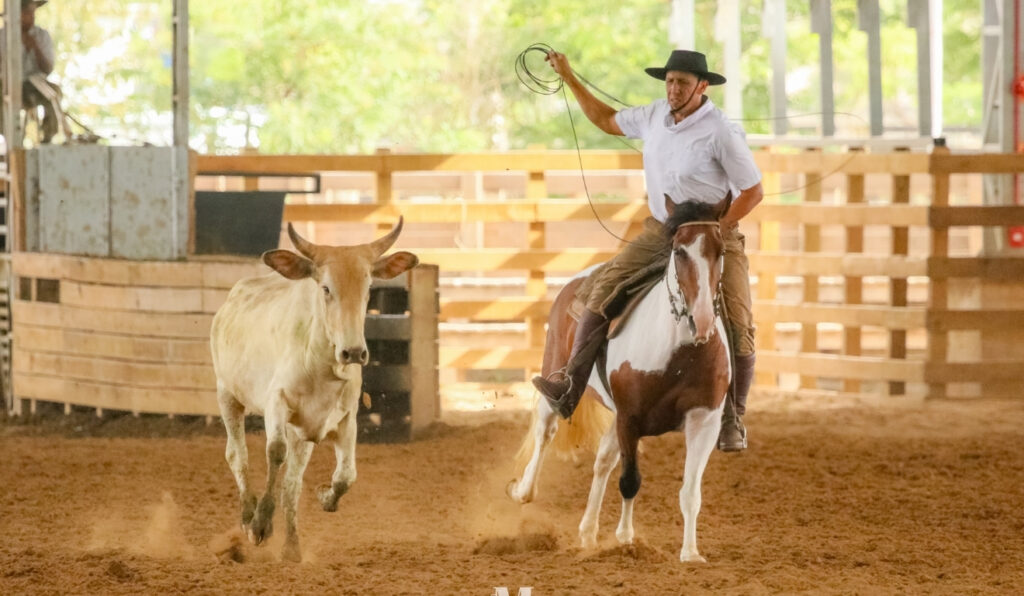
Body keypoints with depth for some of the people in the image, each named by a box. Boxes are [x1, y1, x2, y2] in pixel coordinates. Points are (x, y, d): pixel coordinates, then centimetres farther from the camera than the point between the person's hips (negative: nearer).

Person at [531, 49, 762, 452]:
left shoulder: (721, 132, -15)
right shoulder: (656, 115, 3)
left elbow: (753, 191, -10)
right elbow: (608, 121, 21)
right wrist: (568, 77, 20)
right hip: (659, 233, 5)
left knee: (737, 326, -16)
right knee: (601, 290, -12)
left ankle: (733, 420, -3)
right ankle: (569, 389, -16)